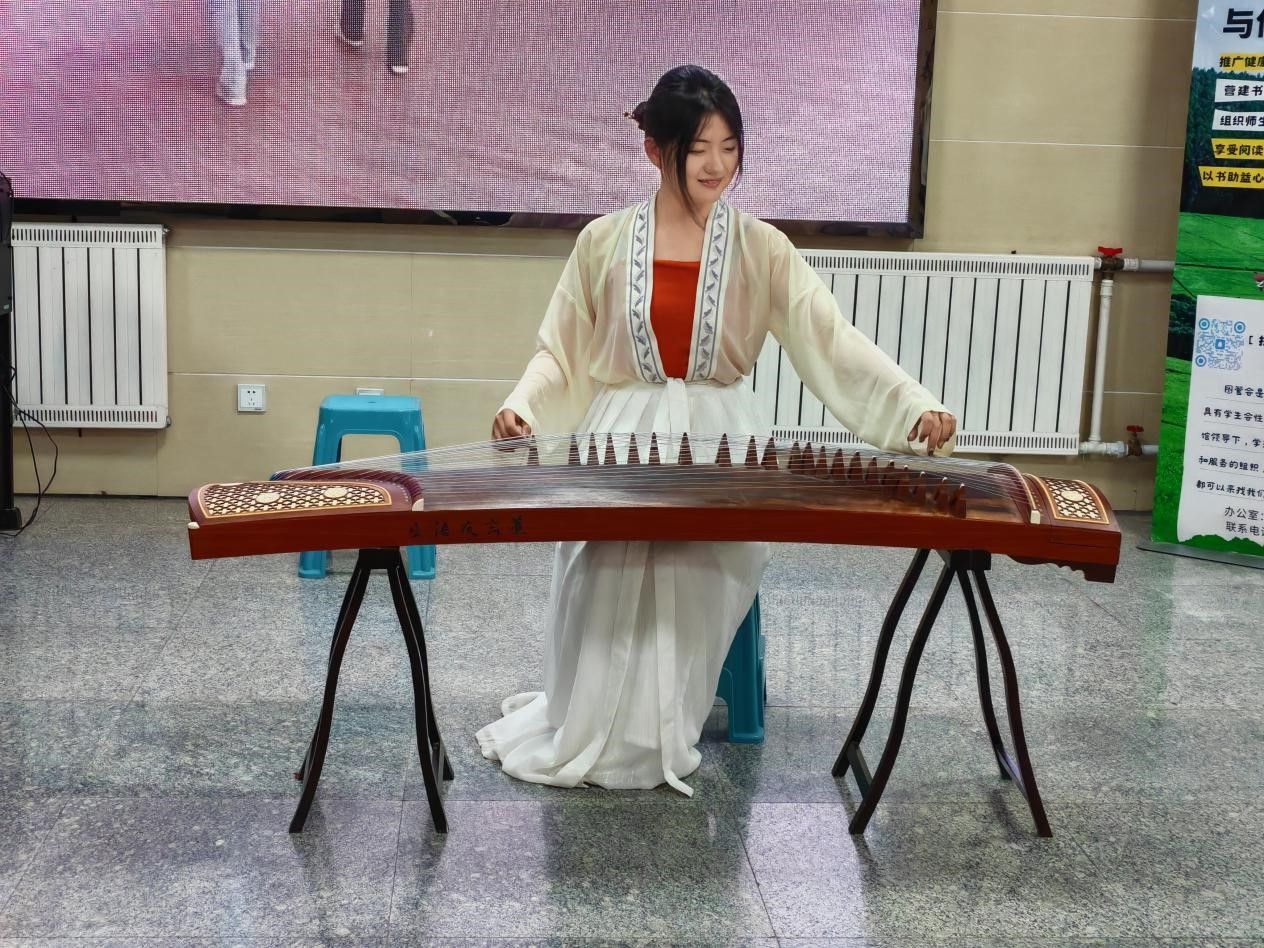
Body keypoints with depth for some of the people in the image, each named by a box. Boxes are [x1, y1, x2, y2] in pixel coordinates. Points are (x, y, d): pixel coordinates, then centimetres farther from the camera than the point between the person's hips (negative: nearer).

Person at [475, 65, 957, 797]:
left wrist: (916, 408, -24)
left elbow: (837, 343, -10)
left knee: (693, 597, -10)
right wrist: (524, 408, -13)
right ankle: (583, 732, 16)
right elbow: (561, 352, 6)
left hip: (719, 447, 0)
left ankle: (651, 738, 14)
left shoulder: (761, 249, -2)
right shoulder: (604, 242, 0)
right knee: (606, 601, -8)